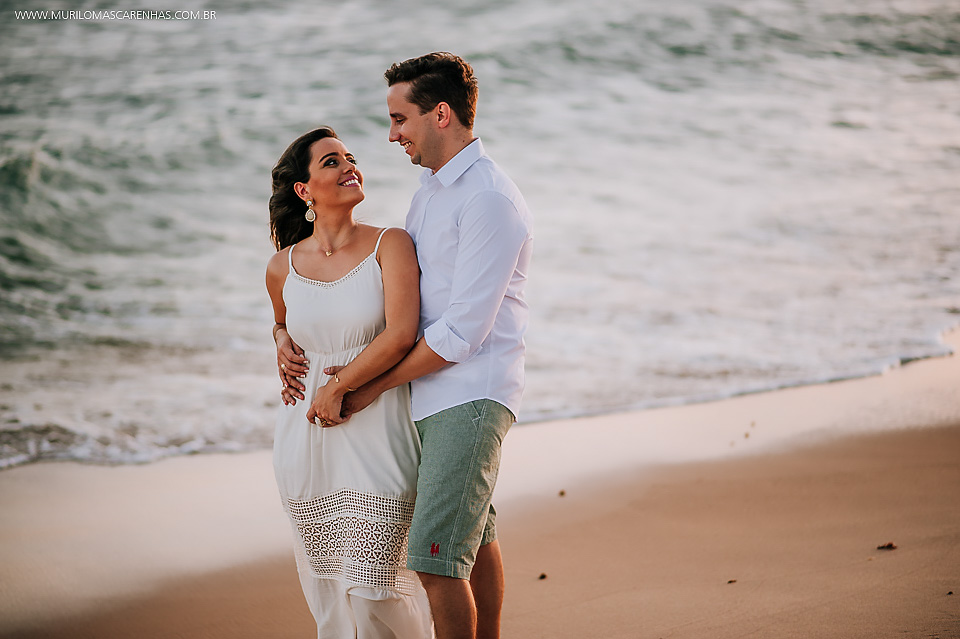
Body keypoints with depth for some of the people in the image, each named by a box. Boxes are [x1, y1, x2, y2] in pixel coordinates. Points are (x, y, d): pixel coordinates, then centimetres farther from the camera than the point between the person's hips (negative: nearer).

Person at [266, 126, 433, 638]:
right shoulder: (283, 268, 5)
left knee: (372, 588, -6)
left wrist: (336, 387, -12)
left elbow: (400, 335, -17)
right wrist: (282, 340, 6)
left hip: (376, 437, -3)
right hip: (306, 439, 4)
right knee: (325, 583, 10)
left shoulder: (391, 245, -5)